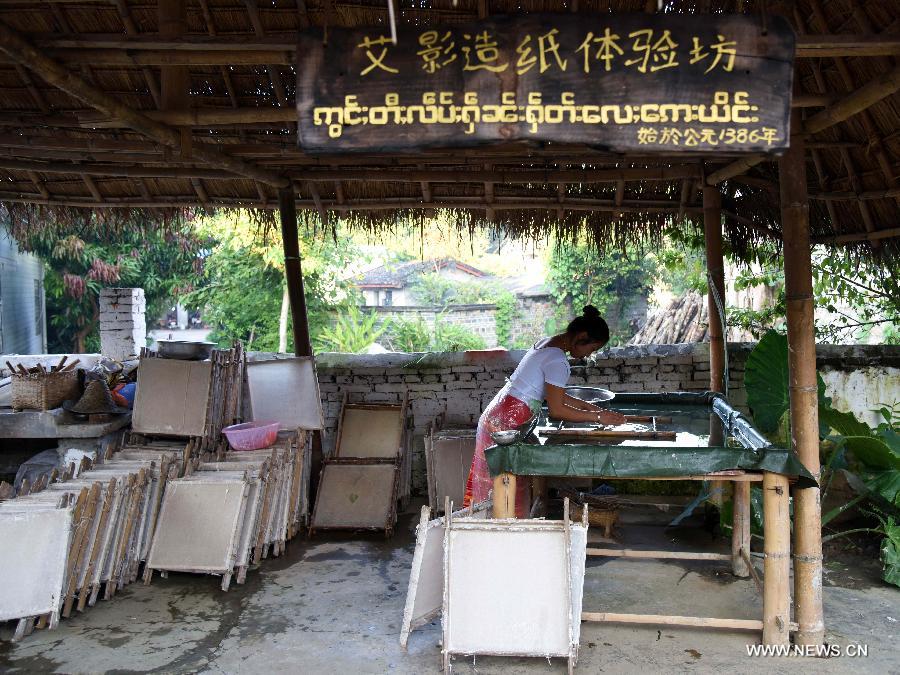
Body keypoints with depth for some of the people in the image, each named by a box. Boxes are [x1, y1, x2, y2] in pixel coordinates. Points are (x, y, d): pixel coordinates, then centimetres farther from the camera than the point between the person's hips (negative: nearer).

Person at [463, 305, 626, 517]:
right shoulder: (558, 361, -19)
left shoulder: (546, 343, 10)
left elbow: (553, 394, 16)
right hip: (507, 423, -10)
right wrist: (597, 417, -13)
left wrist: (587, 406, 12)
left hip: (497, 415, 10)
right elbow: (556, 410, -20)